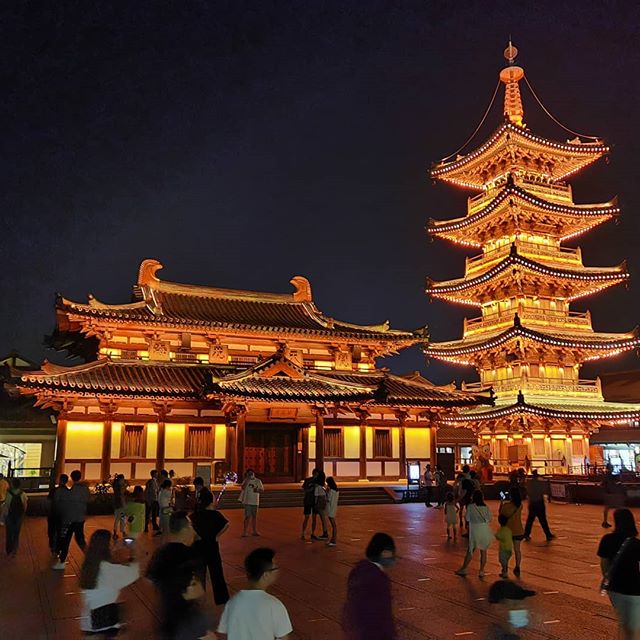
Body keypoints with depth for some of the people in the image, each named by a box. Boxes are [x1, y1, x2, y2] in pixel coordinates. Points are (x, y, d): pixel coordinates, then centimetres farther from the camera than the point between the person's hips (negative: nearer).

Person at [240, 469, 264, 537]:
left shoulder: (258, 481, 5)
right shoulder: (246, 481, 0)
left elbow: (262, 490, 5)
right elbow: (243, 487, -18)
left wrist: (257, 490, -14)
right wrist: (247, 480, -18)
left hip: (255, 502, 3)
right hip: (247, 501, -3)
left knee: (254, 516, 12)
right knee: (248, 517, -8)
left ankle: (254, 531, 23)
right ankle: (244, 532, -4)